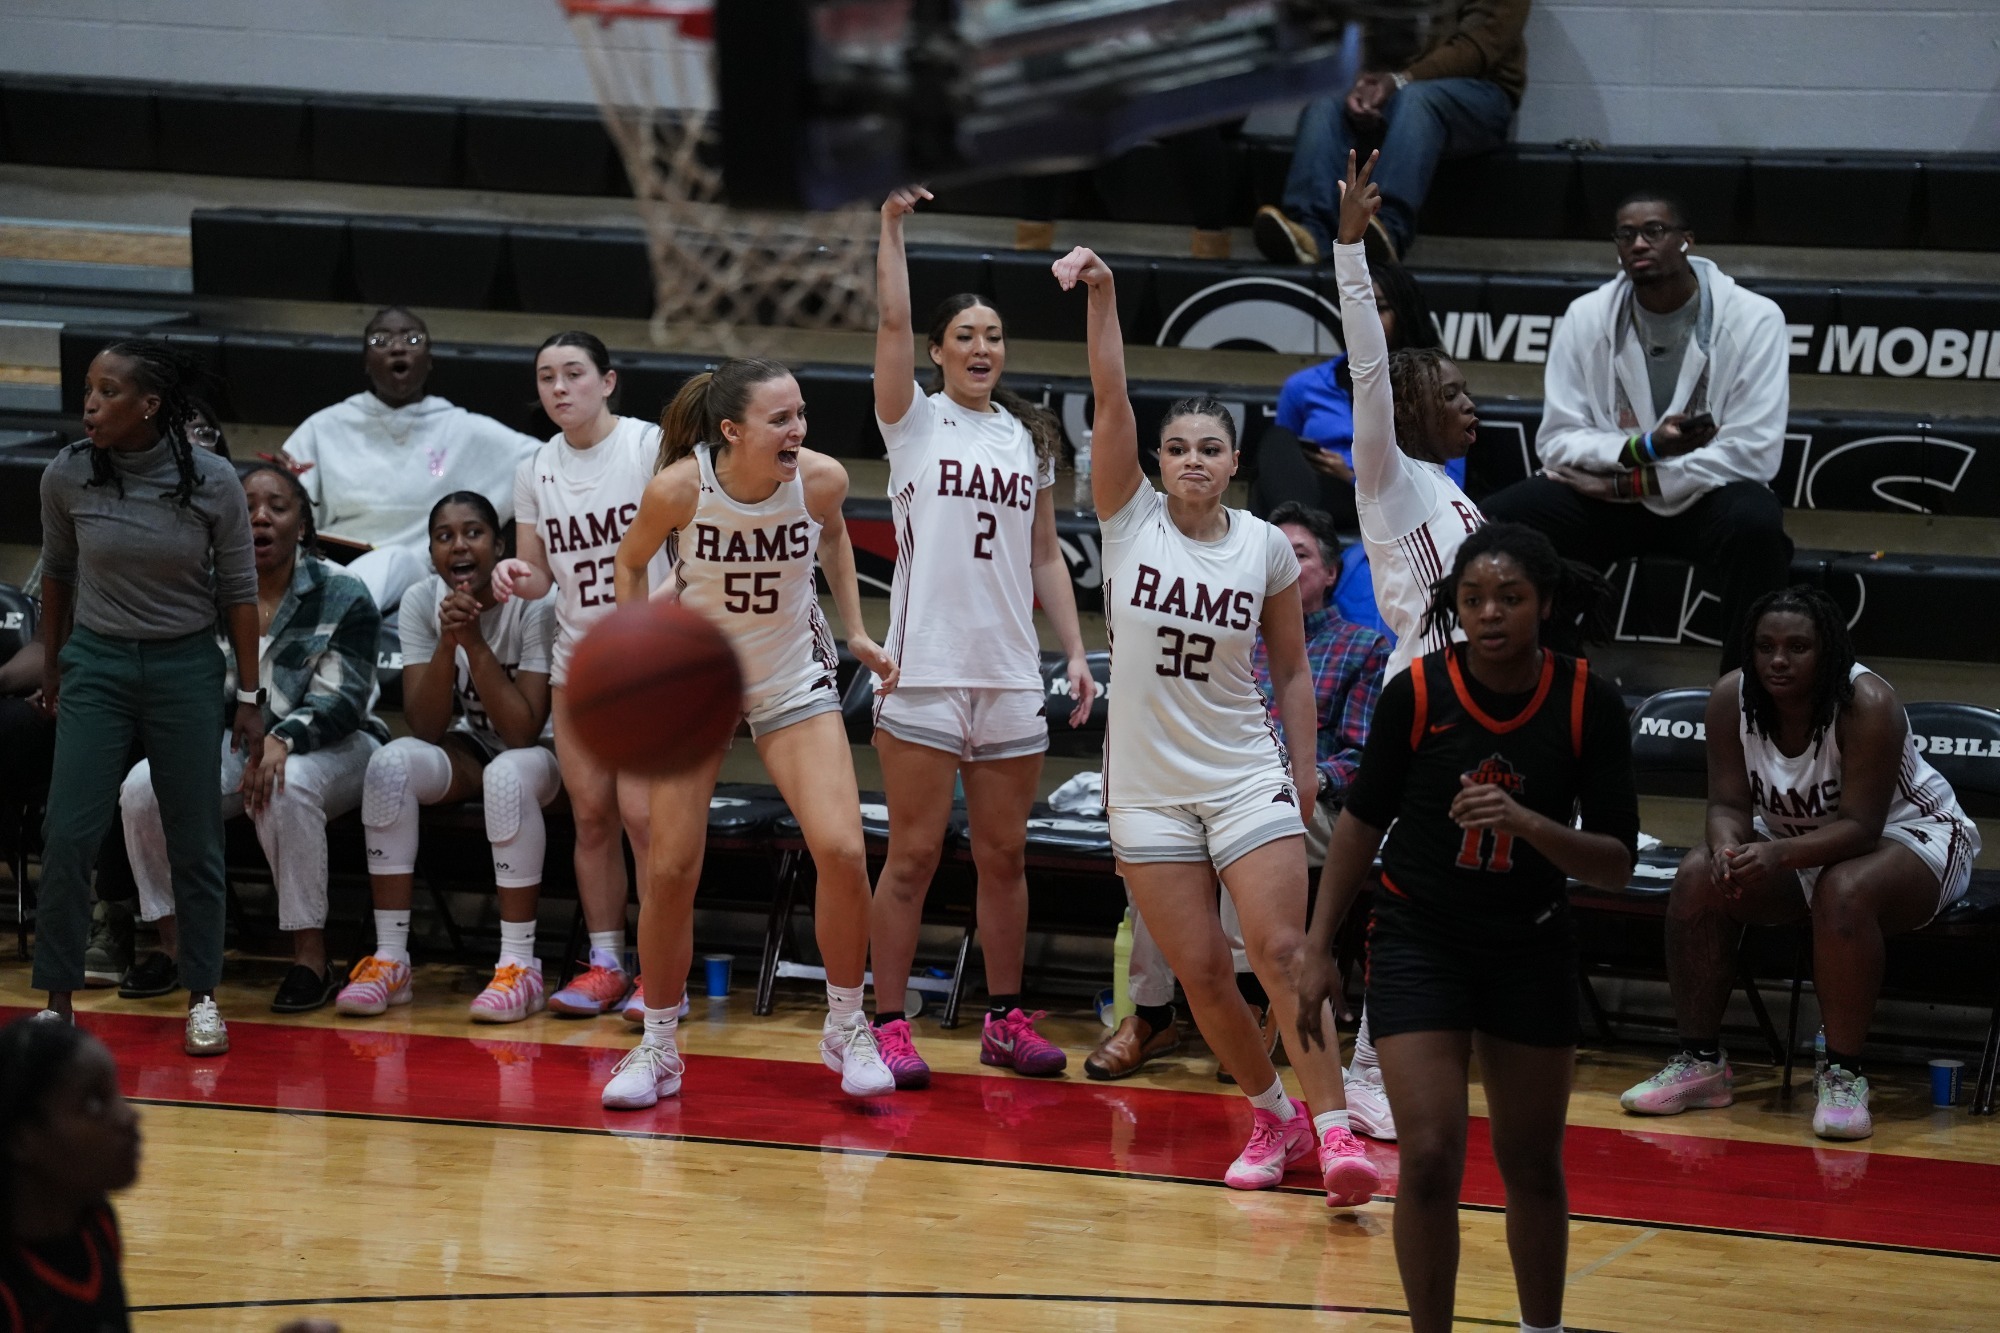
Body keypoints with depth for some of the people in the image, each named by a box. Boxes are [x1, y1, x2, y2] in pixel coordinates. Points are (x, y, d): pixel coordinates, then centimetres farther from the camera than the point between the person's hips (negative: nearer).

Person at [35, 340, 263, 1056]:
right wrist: (51, 665, 18)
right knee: (68, 835, -7)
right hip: (96, 662, 1)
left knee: (195, 841, 4)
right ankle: (57, 1000, 4)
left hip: (186, 667, -1)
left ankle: (202, 997, 18)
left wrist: (249, 696, -1)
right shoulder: (67, 477, -7)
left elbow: (238, 591, -2)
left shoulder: (213, 483, -11)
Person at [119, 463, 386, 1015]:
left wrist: (282, 741, -33)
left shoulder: (342, 596, -6)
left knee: (286, 788, -39)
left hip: (331, 747, -4)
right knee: (143, 785, -22)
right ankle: (172, 941, -7)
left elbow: (341, 698, -15)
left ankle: (310, 955, -31)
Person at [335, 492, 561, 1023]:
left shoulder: (534, 604, -20)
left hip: (539, 754, -4)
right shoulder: (421, 603, -9)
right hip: (466, 751, 4)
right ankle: (390, 960, -26)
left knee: (508, 775, -38)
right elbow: (425, 729, -15)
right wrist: (447, 641, -29)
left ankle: (521, 968, -33)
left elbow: (524, 731, -25)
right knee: (390, 764, -27)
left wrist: (474, 642, -30)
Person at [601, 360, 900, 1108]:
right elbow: (632, 562, -3)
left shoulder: (821, 480, -19)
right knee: (671, 870, -2)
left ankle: (846, 1027, 7)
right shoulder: (679, 489, -25)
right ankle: (658, 1046, 17)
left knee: (841, 850, -14)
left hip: (794, 679, 1)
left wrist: (855, 631, 2)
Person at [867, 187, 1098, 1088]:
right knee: (913, 854, -3)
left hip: (1011, 676, 4)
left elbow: (1044, 556, 16)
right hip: (924, 671, -4)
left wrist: (1076, 653, 10)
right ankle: (888, 1024, 1)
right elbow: (891, 321, -12)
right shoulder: (915, 422, 2)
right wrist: (891, 227, -17)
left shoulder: (1029, 440, 14)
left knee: (1004, 855, 9)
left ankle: (1004, 1019, 18)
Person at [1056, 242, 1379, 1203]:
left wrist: (1303, 771, 5)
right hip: (1147, 787, 1)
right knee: (1200, 973, 0)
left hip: (1247, 778, -1)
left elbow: (1291, 668, 10)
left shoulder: (1266, 547, 0)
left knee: (1281, 952, -13)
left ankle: (1332, 1126, -13)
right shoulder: (1130, 520, -2)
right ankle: (1271, 1115, 18)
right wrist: (1101, 297, -25)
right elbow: (1110, 399, -14)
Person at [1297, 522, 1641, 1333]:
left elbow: (1616, 862, -14)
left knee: (1533, 1167, 13)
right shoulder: (1415, 693, -17)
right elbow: (1362, 819, -2)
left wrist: (1526, 823, -31)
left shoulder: (1588, 704, -15)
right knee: (1429, 1160, -13)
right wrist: (1319, 948, -1)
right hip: (1418, 940, -1)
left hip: (1532, 951, 2)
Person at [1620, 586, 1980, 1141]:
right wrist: (1729, 847, -34)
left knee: (1844, 892, -38)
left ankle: (1843, 1074, -26)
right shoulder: (1731, 697, -14)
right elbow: (1729, 804, -10)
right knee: (1698, 878, -20)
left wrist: (1779, 855, -45)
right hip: (1794, 840, 5)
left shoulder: (1867, 704, -29)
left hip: (1910, 834, -5)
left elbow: (1859, 825, -30)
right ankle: (1699, 1062, -10)